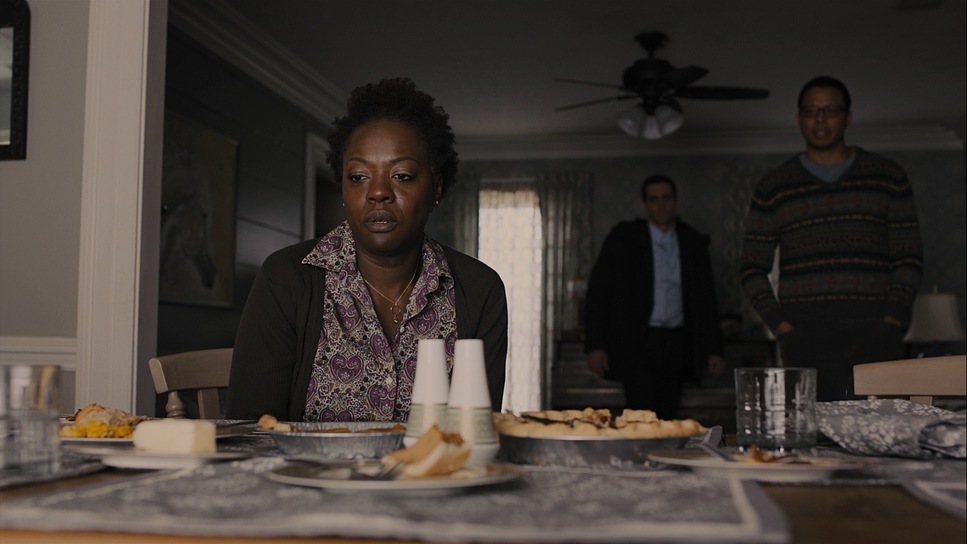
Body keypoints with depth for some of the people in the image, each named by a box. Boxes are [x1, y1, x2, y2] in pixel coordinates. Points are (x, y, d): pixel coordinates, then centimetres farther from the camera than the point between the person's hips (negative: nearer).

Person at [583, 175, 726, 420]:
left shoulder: (694, 243, 10)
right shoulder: (623, 238, 2)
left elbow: (706, 299, 15)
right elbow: (598, 292, 1)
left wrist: (714, 350, 9)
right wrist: (595, 345, -7)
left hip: (677, 345, 3)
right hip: (637, 344, -3)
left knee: (666, 420, 2)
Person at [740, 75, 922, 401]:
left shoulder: (888, 178, 13)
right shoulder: (773, 188, 12)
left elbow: (909, 260, 11)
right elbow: (753, 271, 10)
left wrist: (892, 323, -3)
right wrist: (781, 327, -3)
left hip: (874, 337, 1)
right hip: (805, 336, 0)